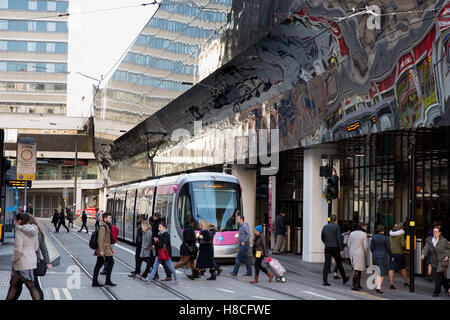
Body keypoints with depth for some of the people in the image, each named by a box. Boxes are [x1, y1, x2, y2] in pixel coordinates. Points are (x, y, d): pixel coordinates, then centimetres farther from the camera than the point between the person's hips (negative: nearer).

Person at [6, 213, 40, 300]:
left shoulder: (20, 230, -15)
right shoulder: (33, 230, 7)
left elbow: (18, 249, -20)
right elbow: (36, 247, 12)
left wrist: (13, 260, -5)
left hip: (23, 262, -8)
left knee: (31, 286, -1)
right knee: (13, 284, 14)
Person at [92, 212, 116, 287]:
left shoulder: (107, 226, 19)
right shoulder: (102, 227, -14)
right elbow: (100, 239, -21)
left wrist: (111, 248, 24)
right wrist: (101, 250, -25)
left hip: (107, 247, 10)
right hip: (104, 248, -10)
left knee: (99, 264, 9)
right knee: (111, 262, -7)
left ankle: (95, 282, 11)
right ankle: (108, 281, -3)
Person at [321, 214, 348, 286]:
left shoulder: (325, 226, 6)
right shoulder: (336, 227, -7)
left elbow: (322, 237, 15)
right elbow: (339, 238, -11)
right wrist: (341, 249, -9)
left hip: (327, 248, 3)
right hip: (335, 247, -3)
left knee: (326, 264, 2)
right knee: (339, 263, 9)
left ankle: (324, 281, -6)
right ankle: (344, 279, 23)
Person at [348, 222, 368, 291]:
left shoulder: (352, 233, 7)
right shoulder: (364, 234, -10)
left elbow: (349, 245, 9)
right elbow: (365, 246, -11)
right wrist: (366, 254, 5)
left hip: (352, 253, 6)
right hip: (360, 254, -6)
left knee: (359, 269, 18)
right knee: (357, 270, -4)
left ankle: (358, 284, 19)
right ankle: (353, 285, -9)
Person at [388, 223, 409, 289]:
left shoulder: (390, 234, 7)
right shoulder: (401, 234, -9)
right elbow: (403, 245, -13)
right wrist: (405, 248, 6)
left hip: (391, 253, 3)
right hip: (399, 253, -3)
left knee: (391, 268, -1)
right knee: (402, 268, 15)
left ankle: (391, 284, -9)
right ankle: (406, 282, 28)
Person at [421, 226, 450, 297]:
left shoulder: (443, 240, -6)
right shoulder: (429, 240, 1)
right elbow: (426, 248, -10)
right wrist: (423, 255, -28)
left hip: (442, 261, -4)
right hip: (434, 261, 4)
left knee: (438, 276, -12)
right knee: (442, 276, 14)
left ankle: (436, 292, -5)